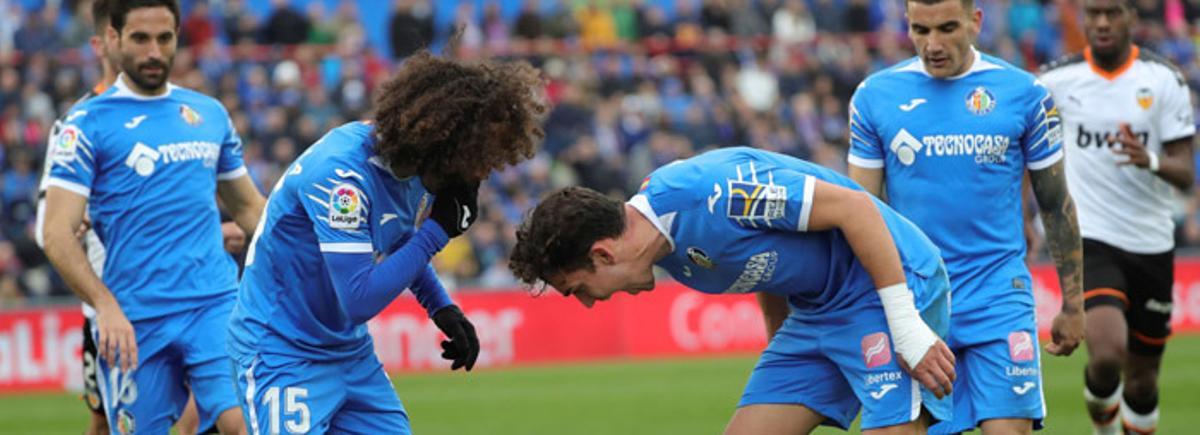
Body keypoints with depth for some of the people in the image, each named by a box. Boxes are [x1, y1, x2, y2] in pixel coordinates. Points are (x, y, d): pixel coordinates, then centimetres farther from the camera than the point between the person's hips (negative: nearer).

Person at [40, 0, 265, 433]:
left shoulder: (210, 114, 13)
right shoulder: (87, 123, 0)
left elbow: (248, 207, 25)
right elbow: (57, 234, -8)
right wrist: (106, 306, -22)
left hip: (216, 304, 2)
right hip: (134, 322, -2)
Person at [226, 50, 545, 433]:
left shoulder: (414, 165, -2)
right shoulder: (341, 173, -27)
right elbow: (359, 299, -30)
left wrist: (441, 307, 4)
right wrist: (438, 229, -25)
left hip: (352, 352, 8)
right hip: (283, 354, -8)